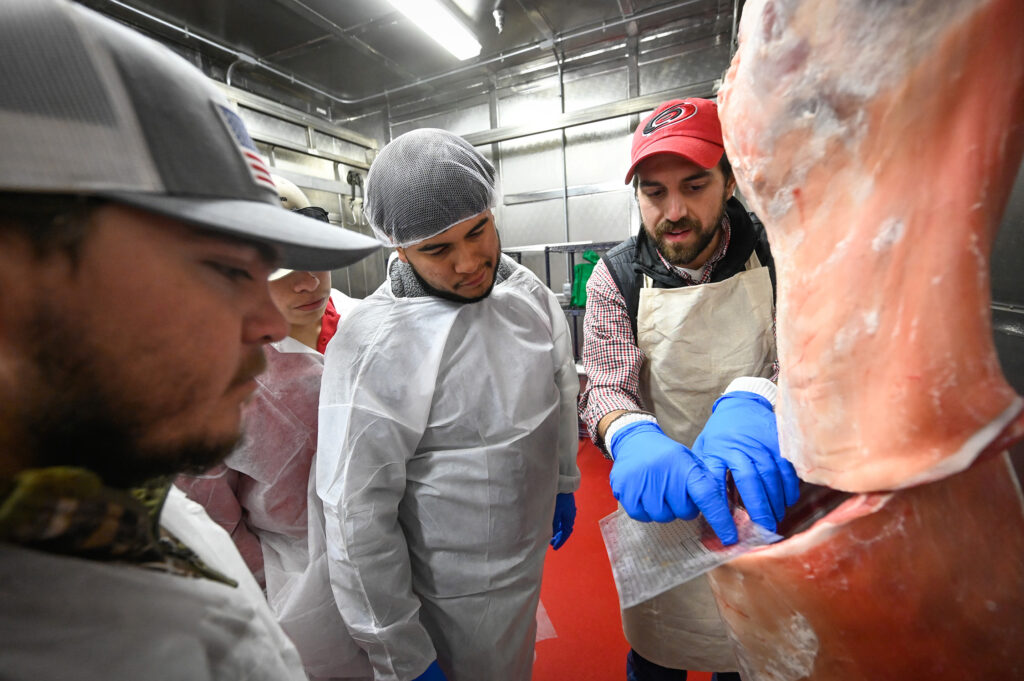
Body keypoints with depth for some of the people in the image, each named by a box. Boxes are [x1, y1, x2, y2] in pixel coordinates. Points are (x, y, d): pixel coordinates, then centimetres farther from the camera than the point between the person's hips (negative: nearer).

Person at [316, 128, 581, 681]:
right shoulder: (373, 349, -28)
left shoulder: (529, 293, -7)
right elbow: (358, 520, -22)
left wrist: (565, 483, 15)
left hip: (529, 556, 6)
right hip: (455, 600, -6)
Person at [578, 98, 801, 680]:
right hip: (664, 502, -1)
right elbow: (606, 386, -17)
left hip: (761, 500, 2)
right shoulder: (617, 277, -11)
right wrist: (631, 434, -40)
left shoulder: (775, 253, -9)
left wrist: (751, 398, -40)